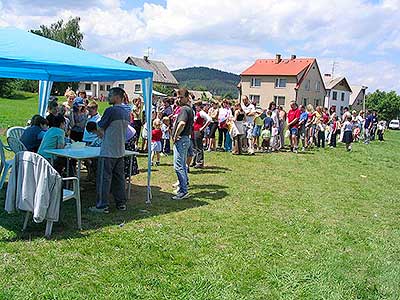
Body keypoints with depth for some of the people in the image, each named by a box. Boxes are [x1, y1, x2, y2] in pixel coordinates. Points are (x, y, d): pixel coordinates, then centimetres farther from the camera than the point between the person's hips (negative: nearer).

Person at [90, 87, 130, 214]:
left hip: (108, 151, -8)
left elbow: (100, 127, -7)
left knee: (104, 178, -1)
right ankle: (121, 203, 19)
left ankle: (102, 206, 3)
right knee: (119, 177, 13)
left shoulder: (111, 111, -15)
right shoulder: (126, 113, 10)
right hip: (120, 151, 8)